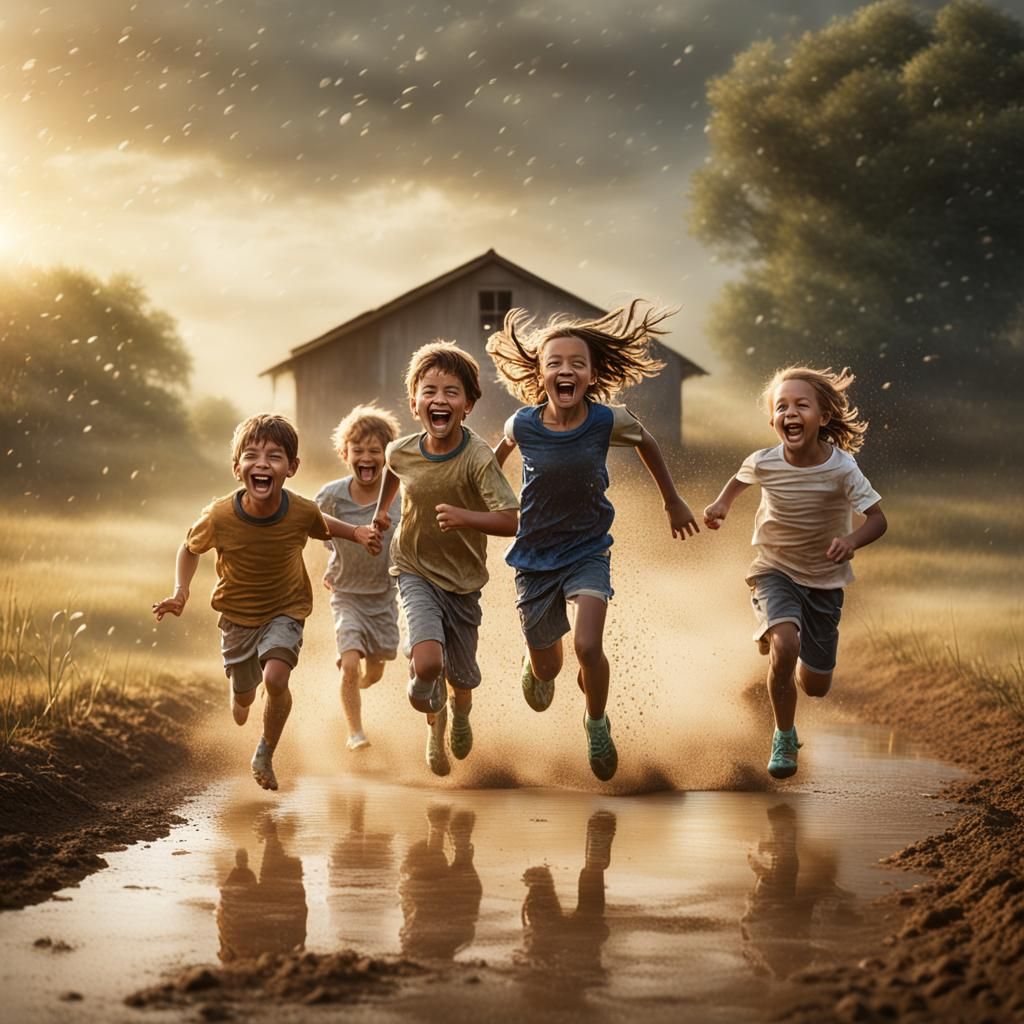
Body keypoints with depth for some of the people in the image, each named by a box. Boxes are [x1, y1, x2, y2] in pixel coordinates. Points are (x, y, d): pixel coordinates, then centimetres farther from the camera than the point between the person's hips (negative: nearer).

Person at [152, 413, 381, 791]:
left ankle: (265, 756, -1)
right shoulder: (219, 517, -27)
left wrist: (357, 532, -12)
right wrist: (180, 593, -17)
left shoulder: (301, 512, -24)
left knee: (275, 678, -27)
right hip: (238, 615, 1)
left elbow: (323, 526, 3)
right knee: (243, 701, 17)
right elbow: (190, 549, -5)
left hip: (285, 611, -1)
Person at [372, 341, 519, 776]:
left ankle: (460, 713, 56)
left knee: (461, 675, 15)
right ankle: (433, 720, 15)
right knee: (427, 665, -22)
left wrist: (464, 517, -44)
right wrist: (381, 509, 16)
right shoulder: (402, 452, -14)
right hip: (415, 572, 0)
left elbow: (510, 521, -30)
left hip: (462, 578, 0)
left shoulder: (478, 458, -24)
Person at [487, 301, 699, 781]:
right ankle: (538, 667, 52)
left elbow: (645, 443, 6)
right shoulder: (523, 425, -16)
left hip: (588, 550, -1)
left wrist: (673, 502, 16)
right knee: (546, 665, 11)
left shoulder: (608, 421, -16)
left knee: (587, 646, -21)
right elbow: (500, 451, 9)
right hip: (535, 555, 1)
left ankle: (596, 722, 10)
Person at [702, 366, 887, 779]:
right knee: (784, 646, -29)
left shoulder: (841, 468, -21)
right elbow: (741, 478, 9)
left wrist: (852, 540, -38)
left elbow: (877, 518, -18)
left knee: (815, 685, 7)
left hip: (824, 579, 1)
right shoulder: (763, 463, -16)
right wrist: (722, 503, -9)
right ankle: (784, 738, -7)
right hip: (775, 570, -1)